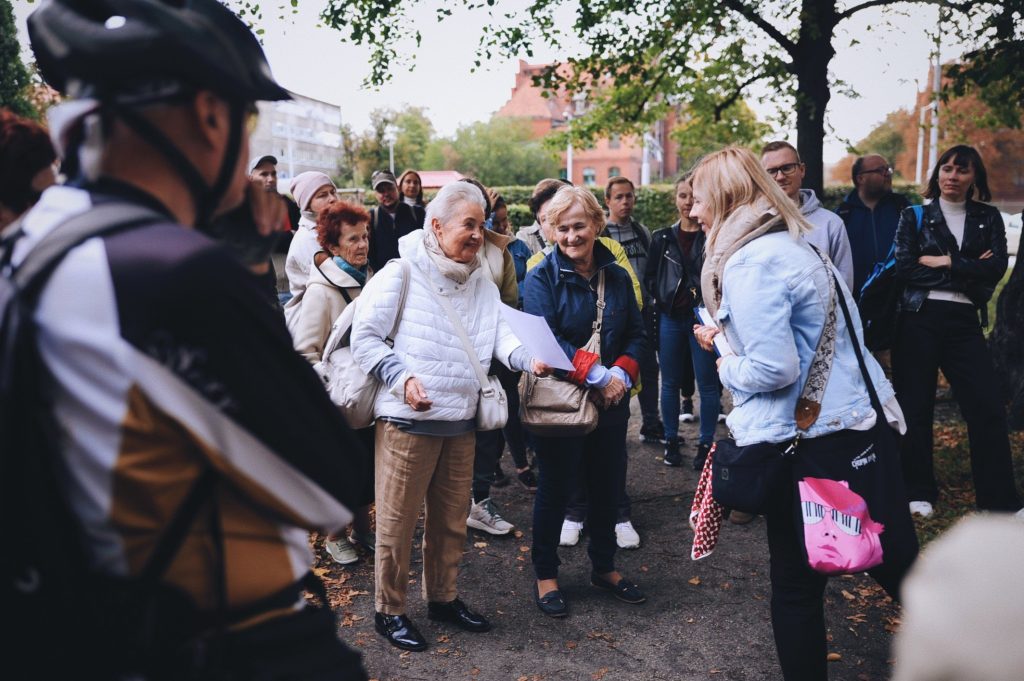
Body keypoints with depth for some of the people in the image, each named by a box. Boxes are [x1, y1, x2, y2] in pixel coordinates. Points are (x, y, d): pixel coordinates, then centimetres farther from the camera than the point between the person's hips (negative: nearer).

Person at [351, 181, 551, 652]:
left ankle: (443, 598, 34)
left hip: (461, 420, 6)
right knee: (397, 521, 3)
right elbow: (365, 337, -7)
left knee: (451, 520, 16)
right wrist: (402, 378, -19)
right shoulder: (401, 275, -6)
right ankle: (388, 611, 19)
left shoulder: (484, 286, 12)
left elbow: (504, 336, -1)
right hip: (407, 419, -6)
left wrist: (529, 359, -22)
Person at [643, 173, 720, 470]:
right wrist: (662, 299, -1)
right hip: (670, 319, 3)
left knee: (707, 384, 3)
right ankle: (671, 441, 22)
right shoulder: (661, 238, 8)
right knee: (670, 382, 10)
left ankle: (705, 443, 15)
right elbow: (650, 277, 12)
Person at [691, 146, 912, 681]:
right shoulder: (790, 244, 14)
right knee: (897, 569, 18)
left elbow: (774, 368, -23)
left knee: (797, 584, 8)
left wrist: (727, 367, -4)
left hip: (809, 437, -9)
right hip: (863, 422, 9)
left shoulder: (751, 261, -17)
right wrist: (727, 342, 18)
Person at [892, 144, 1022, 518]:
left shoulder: (988, 218, 12)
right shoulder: (914, 216, 6)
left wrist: (945, 262, -10)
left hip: (964, 322, 2)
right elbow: (903, 268, -9)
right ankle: (918, 493, 17)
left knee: (988, 407, -2)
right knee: (916, 406, 3)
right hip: (919, 320, -1)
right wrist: (969, 272, -9)